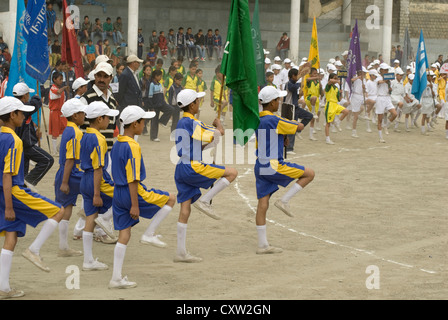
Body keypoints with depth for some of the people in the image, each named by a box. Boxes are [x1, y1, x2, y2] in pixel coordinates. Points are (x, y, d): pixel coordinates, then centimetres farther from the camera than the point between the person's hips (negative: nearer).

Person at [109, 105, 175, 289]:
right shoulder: (133, 147, -18)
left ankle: (116, 279, 8)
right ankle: (149, 234, 5)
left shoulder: (117, 144, 11)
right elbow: (133, 179, -20)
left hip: (118, 192, 9)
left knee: (124, 234, 10)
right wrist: (135, 205, -19)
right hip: (133, 193, -9)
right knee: (170, 200, 8)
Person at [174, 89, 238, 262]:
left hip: (181, 169, 9)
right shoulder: (193, 124, -11)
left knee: (185, 210, 8)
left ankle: (181, 252, 7)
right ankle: (204, 200, -6)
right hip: (192, 168, -9)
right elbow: (219, 133, -9)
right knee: (232, 172, -5)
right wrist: (218, 124, 13)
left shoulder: (181, 123, 18)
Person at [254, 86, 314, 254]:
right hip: (273, 165, -8)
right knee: (309, 174, 3)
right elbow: (299, 127, -7)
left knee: (263, 204, 6)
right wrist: (293, 123, 14)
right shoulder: (274, 120, -14)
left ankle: (263, 245, 7)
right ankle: (284, 201, 1)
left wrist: (284, 136, 12)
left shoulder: (258, 120, 12)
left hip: (260, 167, 8)